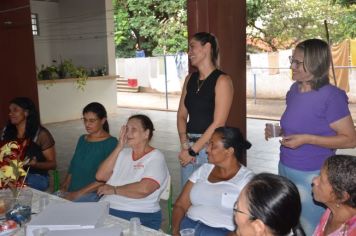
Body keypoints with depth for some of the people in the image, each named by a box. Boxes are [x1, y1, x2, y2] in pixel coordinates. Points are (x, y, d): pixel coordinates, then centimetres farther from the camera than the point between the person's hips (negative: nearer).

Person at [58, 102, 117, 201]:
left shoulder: (111, 143, -5)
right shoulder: (82, 139, 18)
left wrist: (78, 193, -16)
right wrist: (64, 187, 3)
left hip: (93, 195, -6)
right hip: (71, 192, 6)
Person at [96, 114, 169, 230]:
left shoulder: (156, 157, -4)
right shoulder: (123, 153, 17)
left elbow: (144, 189, -21)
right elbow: (100, 176, 6)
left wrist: (114, 189, -8)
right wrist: (119, 148, 1)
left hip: (137, 216, -6)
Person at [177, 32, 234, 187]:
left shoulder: (222, 80, -9)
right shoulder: (190, 79, 10)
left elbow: (218, 124, -15)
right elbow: (182, 115, 9)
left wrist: (193, 150, -13)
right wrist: (185, 145, -6)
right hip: (190, 146, 6)